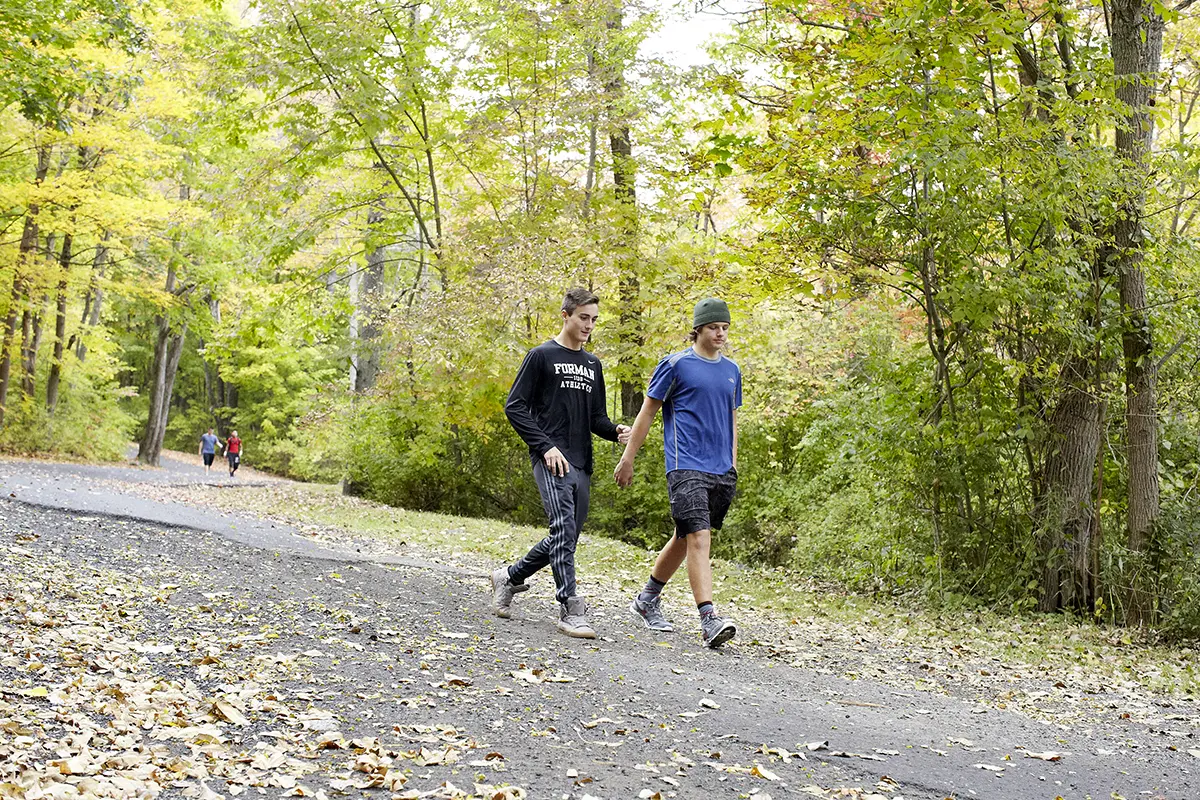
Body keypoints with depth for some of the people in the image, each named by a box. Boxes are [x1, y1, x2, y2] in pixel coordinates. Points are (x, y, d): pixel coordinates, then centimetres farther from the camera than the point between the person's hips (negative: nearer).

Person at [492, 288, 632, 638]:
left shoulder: (592, 364, 19)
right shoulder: (541, 356, -1)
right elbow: (514, 407, -5)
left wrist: (615, 432, 0)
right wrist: (546, 446, -14)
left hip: (581, 464, 7)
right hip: (551, 460, -7)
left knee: (566, 539, 9)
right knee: (563, 528, -19)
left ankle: (509, 577, 28)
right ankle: (570, 609, -16)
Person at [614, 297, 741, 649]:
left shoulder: (731, 371, 16)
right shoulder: (676, 364, -2)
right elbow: (647, 413, 2)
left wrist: (733, 464, 20)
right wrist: (627, 459, 1)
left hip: (722, 474, 6)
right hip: (686, 467, -6)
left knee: (685, 538, 13)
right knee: (699, 539, -16)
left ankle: (647, 600, 30)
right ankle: (709, 620, -17)